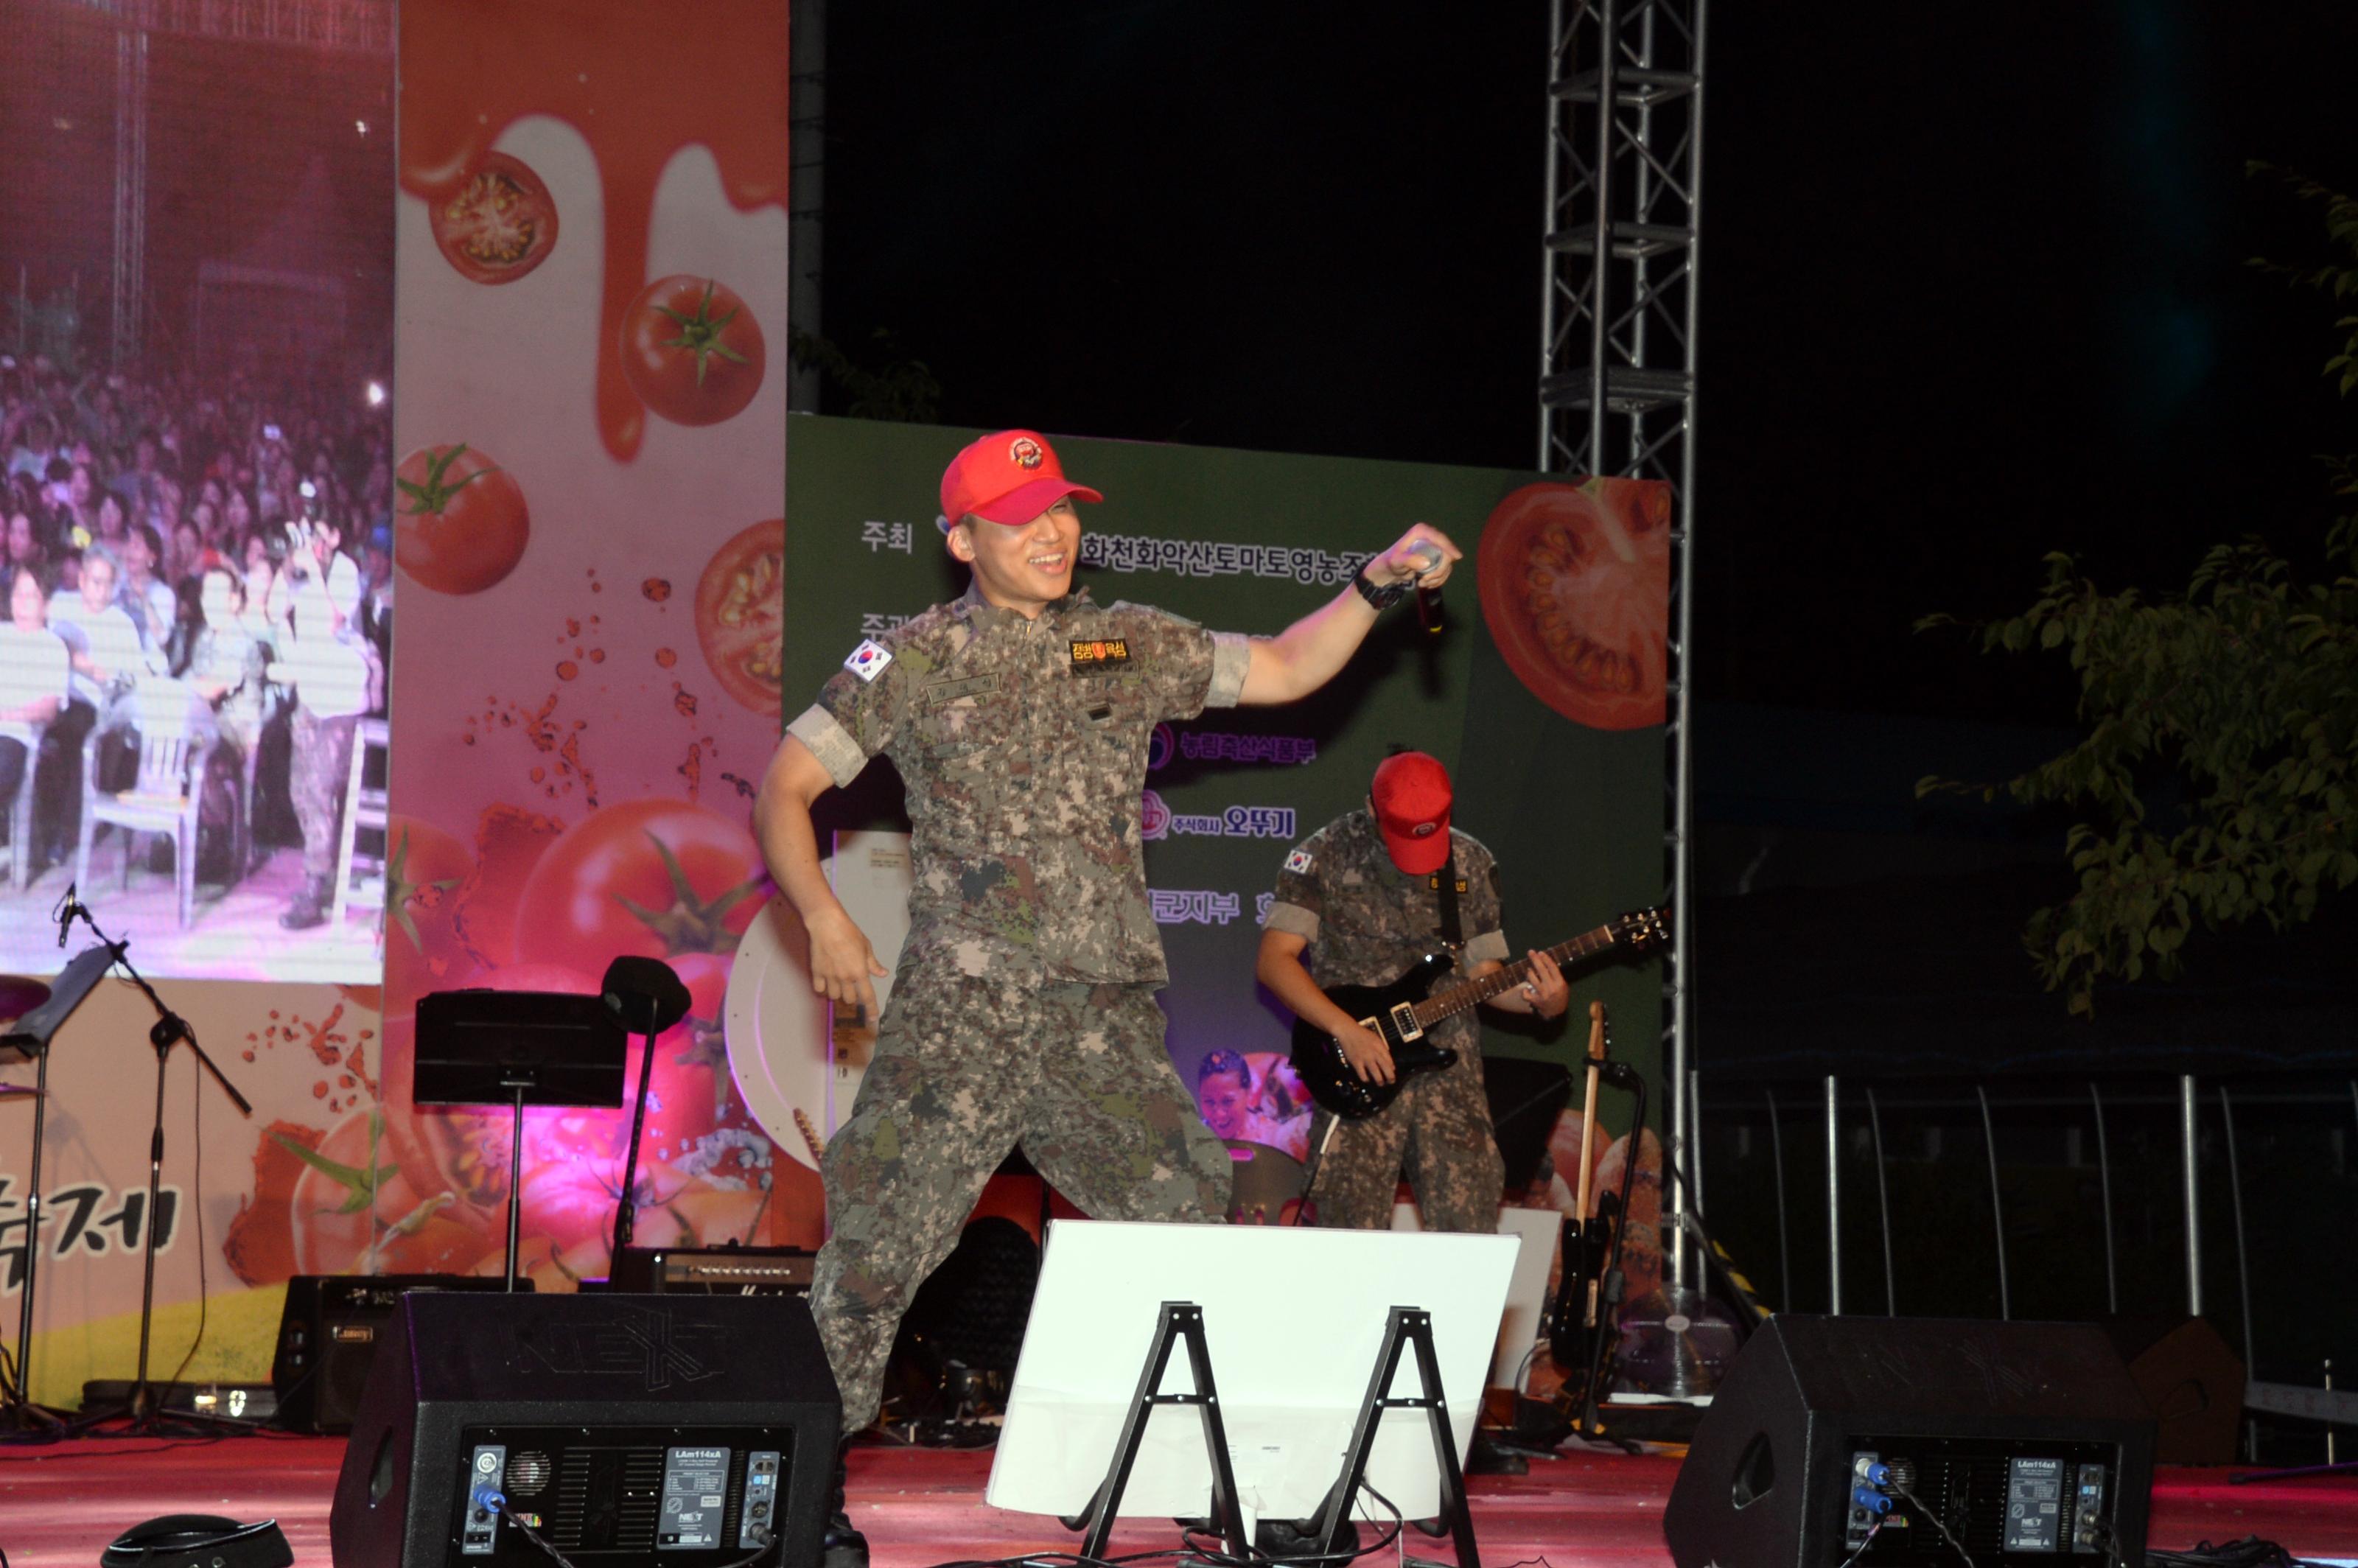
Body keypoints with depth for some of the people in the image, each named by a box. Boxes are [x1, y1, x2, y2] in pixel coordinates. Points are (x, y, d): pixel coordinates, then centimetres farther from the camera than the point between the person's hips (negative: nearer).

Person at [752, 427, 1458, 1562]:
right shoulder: (916, 659, 2)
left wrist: (1377, 585, 7)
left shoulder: (1132, 646, 14)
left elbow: (1285, 671, 21)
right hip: (961, 1010, -3)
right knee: (877, 1244, -9)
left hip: (1111, 1019, 4)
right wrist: (823, 916, -13)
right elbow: (784, 788, 1)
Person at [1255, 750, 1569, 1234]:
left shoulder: (1471, 863, 11)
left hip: (1449, 1065, 3)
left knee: (1470, 1230, -5)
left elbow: (1482, 973, 14)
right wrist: (1347, 1030, -17)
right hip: (1357, 1071, -3)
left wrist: (1540, 1000, -7)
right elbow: (1274, 961, -7)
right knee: (1354, 1232, -9)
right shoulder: (1326, 855, -1)